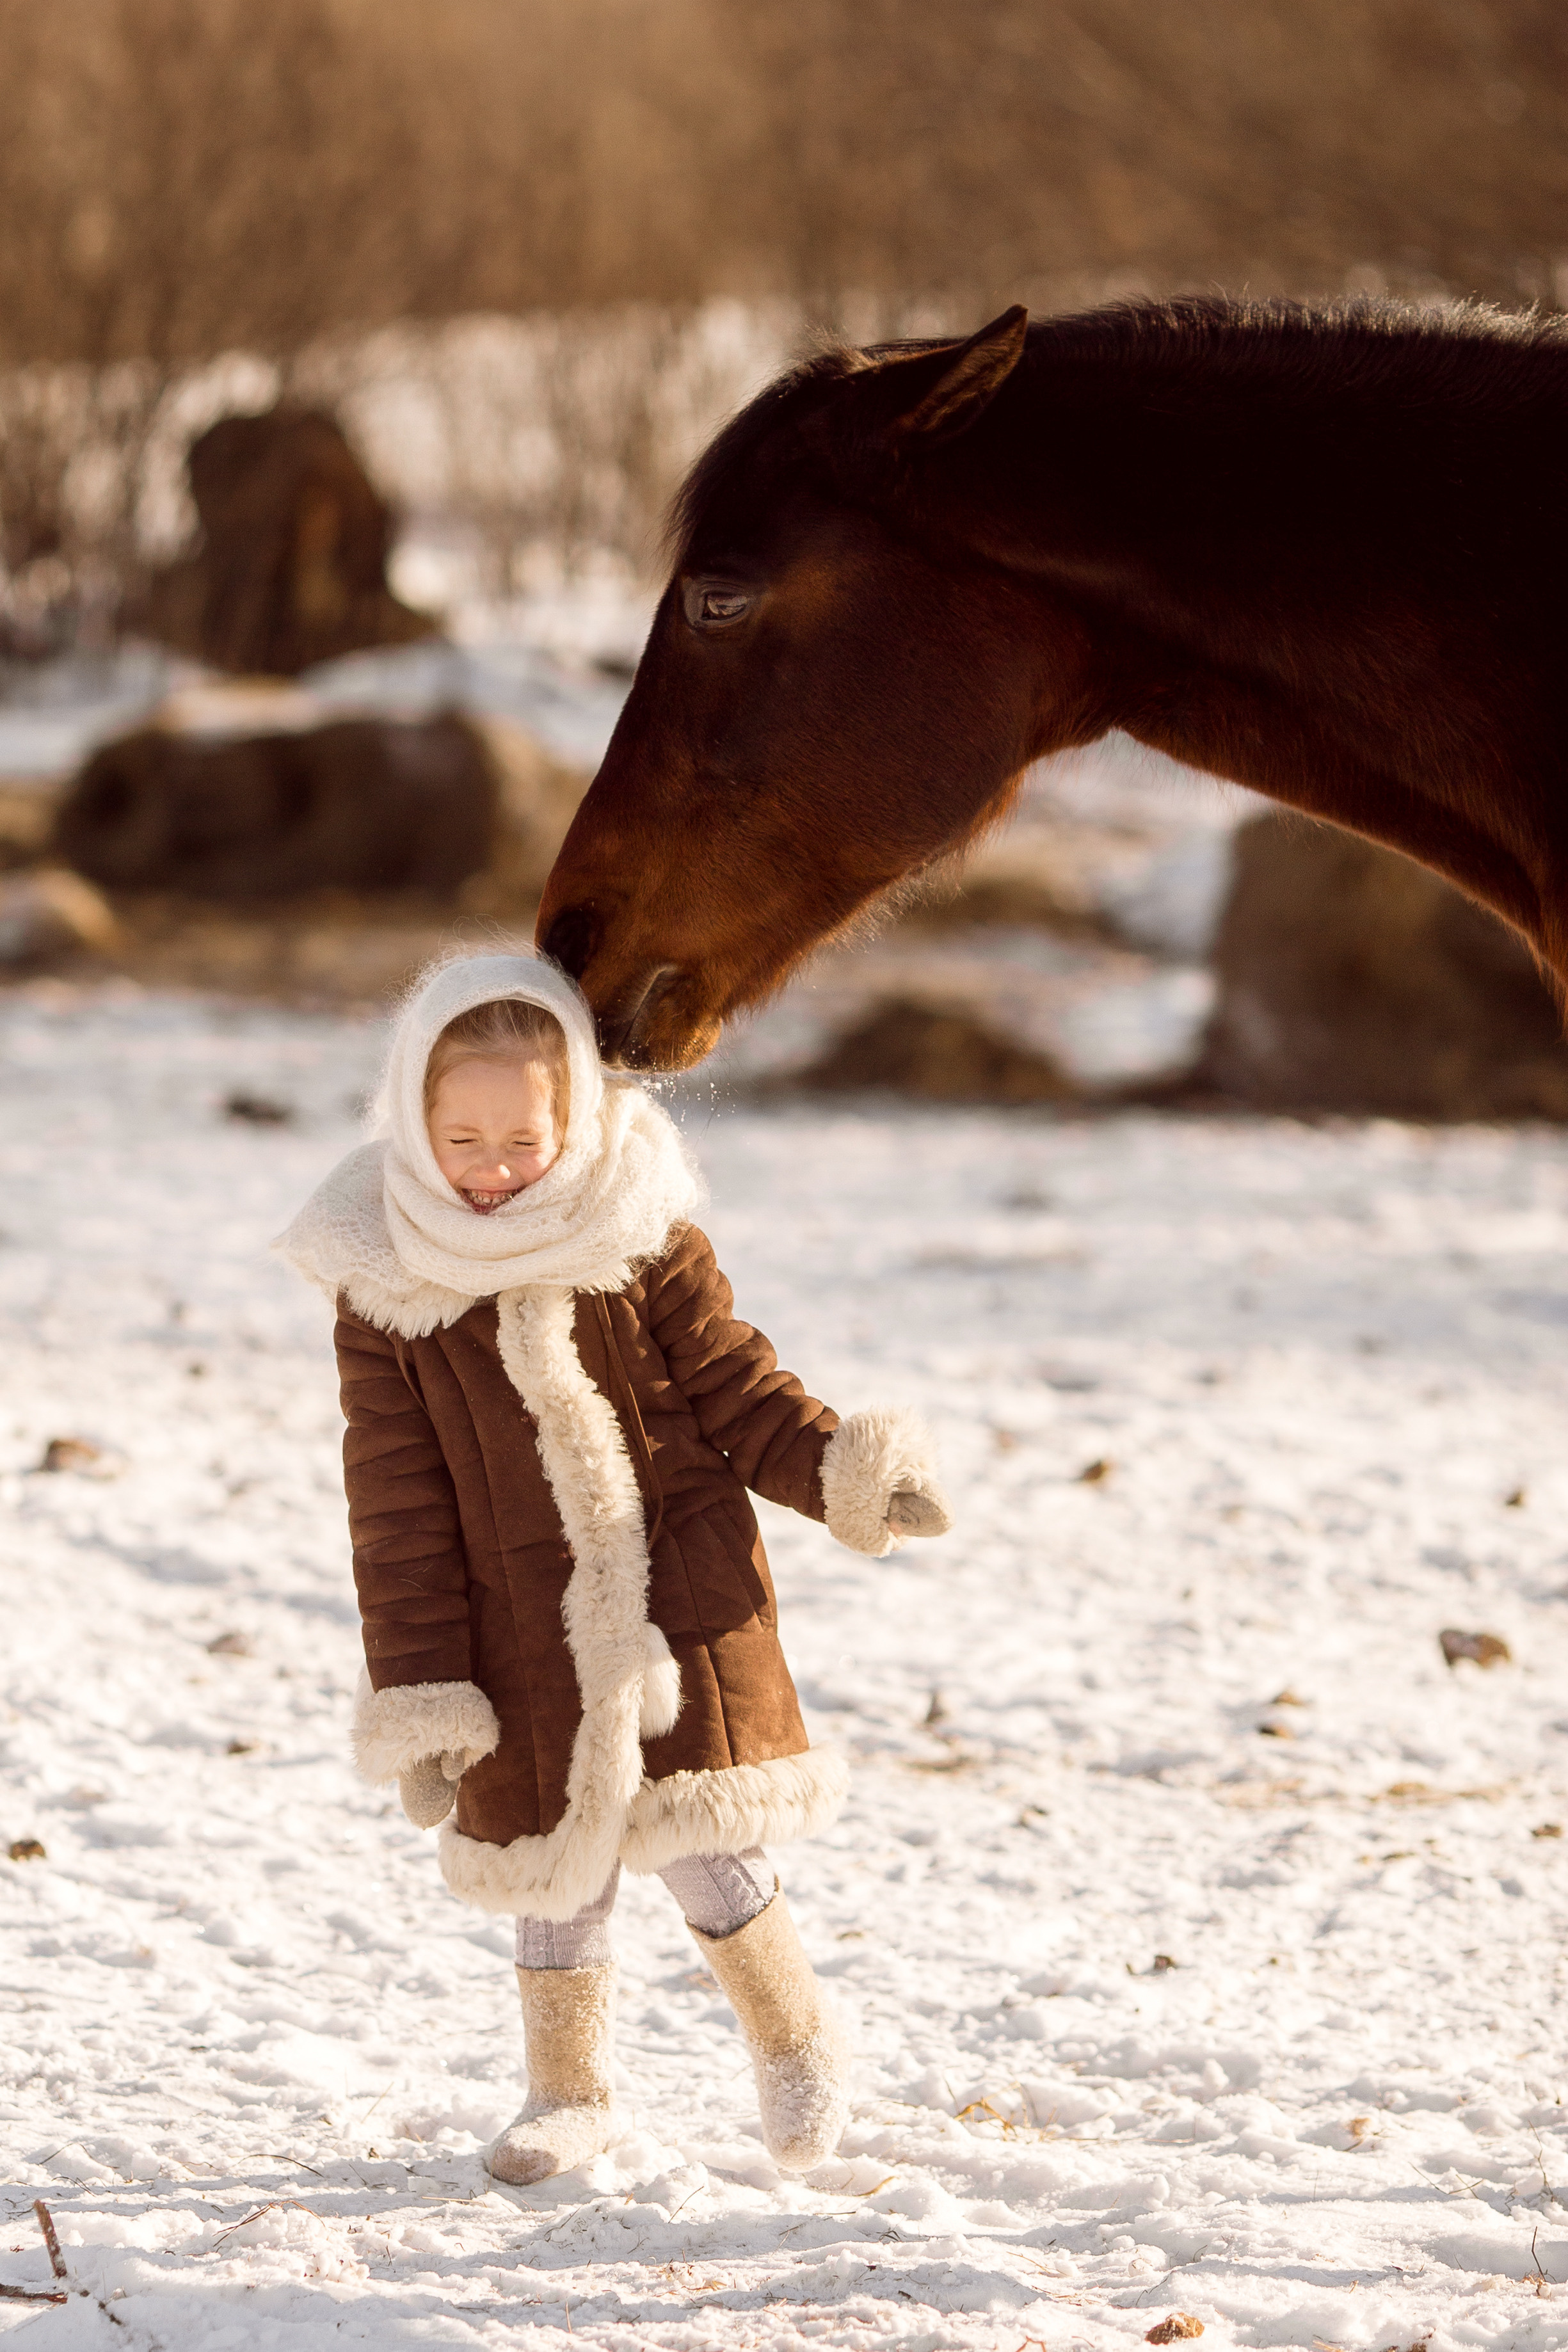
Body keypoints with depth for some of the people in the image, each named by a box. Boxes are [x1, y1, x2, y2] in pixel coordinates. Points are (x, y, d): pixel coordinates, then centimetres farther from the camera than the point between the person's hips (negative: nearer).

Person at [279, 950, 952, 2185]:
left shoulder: (639, 1237, -7)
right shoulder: (383, 1283, -6)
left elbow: (734, 1387, 1)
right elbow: (398, 1503, -3)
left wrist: (846, 1473, -15)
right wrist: (417, 1688, -5)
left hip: (683, 1587, -1)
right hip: (522, 1618, 1)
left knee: (696, 1832, -7)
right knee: (556, 1855, 7)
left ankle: (797, 2037, 17)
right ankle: (569, 2087, 27)